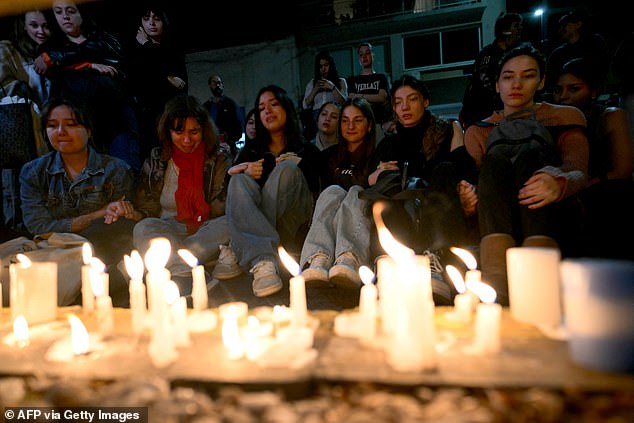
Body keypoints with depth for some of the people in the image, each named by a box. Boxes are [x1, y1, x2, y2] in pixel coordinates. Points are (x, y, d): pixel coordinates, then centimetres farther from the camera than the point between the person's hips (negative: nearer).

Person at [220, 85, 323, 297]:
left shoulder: (307, 151, 17)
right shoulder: (251, 149, 26)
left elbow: (314, 195, 5)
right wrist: (243, 171, -7)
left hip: (292, 231, -2)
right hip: (251, 223, 2)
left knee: (288, 168, -24)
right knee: (239, 180, -24)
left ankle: (237, 253, -36)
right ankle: (263, 261, -51)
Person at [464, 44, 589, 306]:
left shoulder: (565, 117, 14)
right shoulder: (478, 132, 19)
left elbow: (578, 171, -5)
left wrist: (560, 184, -30)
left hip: (554, 219, -1)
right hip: (494, 226, 1)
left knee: (530, 158, -28)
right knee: (495, 162, -27)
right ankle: (497, 294, -49)